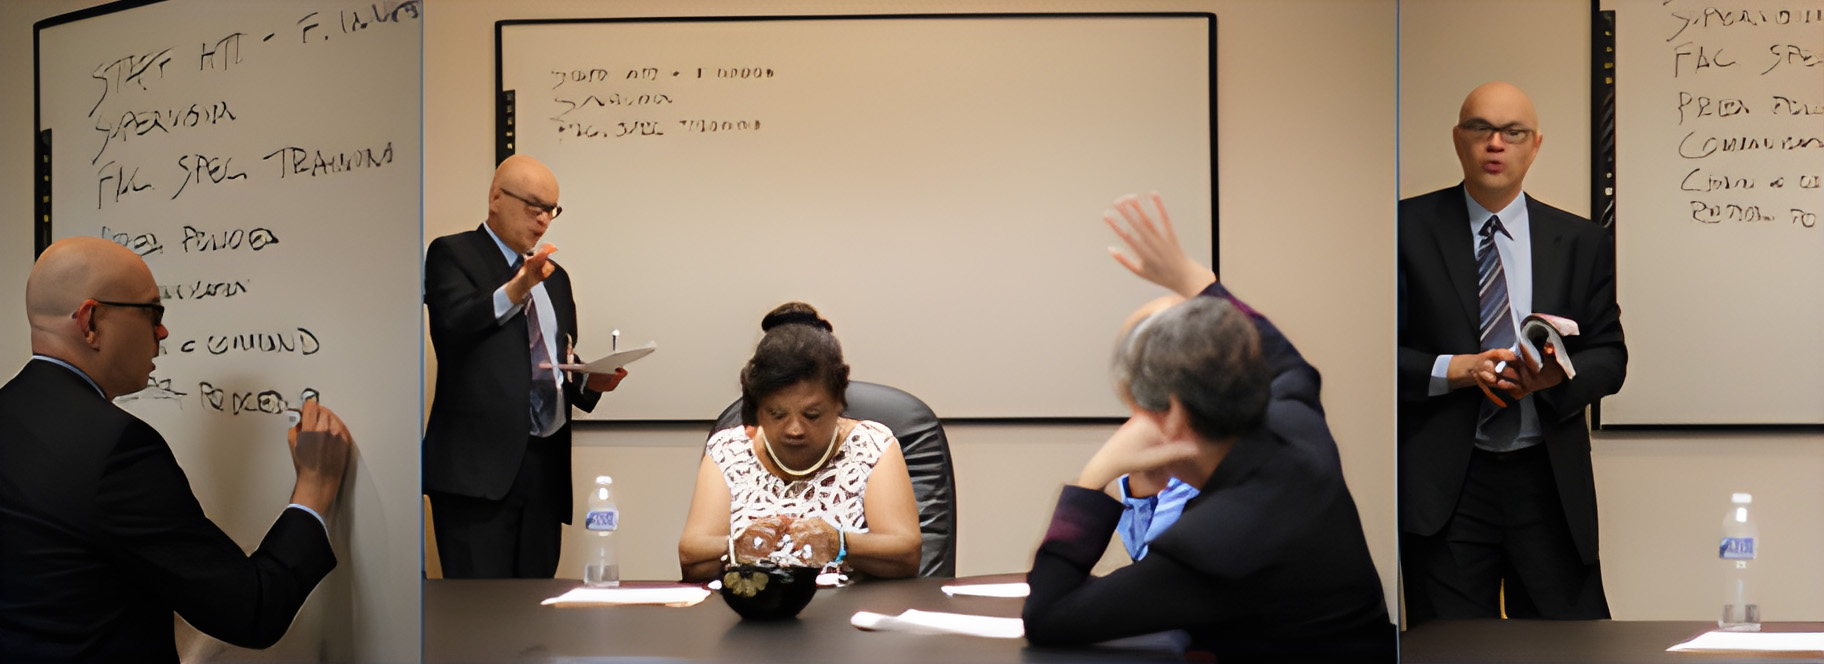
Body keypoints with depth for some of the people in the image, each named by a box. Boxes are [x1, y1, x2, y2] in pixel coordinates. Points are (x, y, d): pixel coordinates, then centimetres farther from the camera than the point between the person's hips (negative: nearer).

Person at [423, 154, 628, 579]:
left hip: (545, 465, 6)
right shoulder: (452, 254, 2)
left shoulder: (555, 277, 23)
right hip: (478, 463, -6)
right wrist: (513, 293, -33)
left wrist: (588, 382, 3)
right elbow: (455, 325, -17)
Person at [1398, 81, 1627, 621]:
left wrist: (1558, 375, -13)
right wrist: (1452, 370, -17)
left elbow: (1610, 357, 8)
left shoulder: (1581, 242, 10)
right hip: (1443, 486, -2)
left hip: (1551, 483, 2)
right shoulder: (1410, 227, 1)